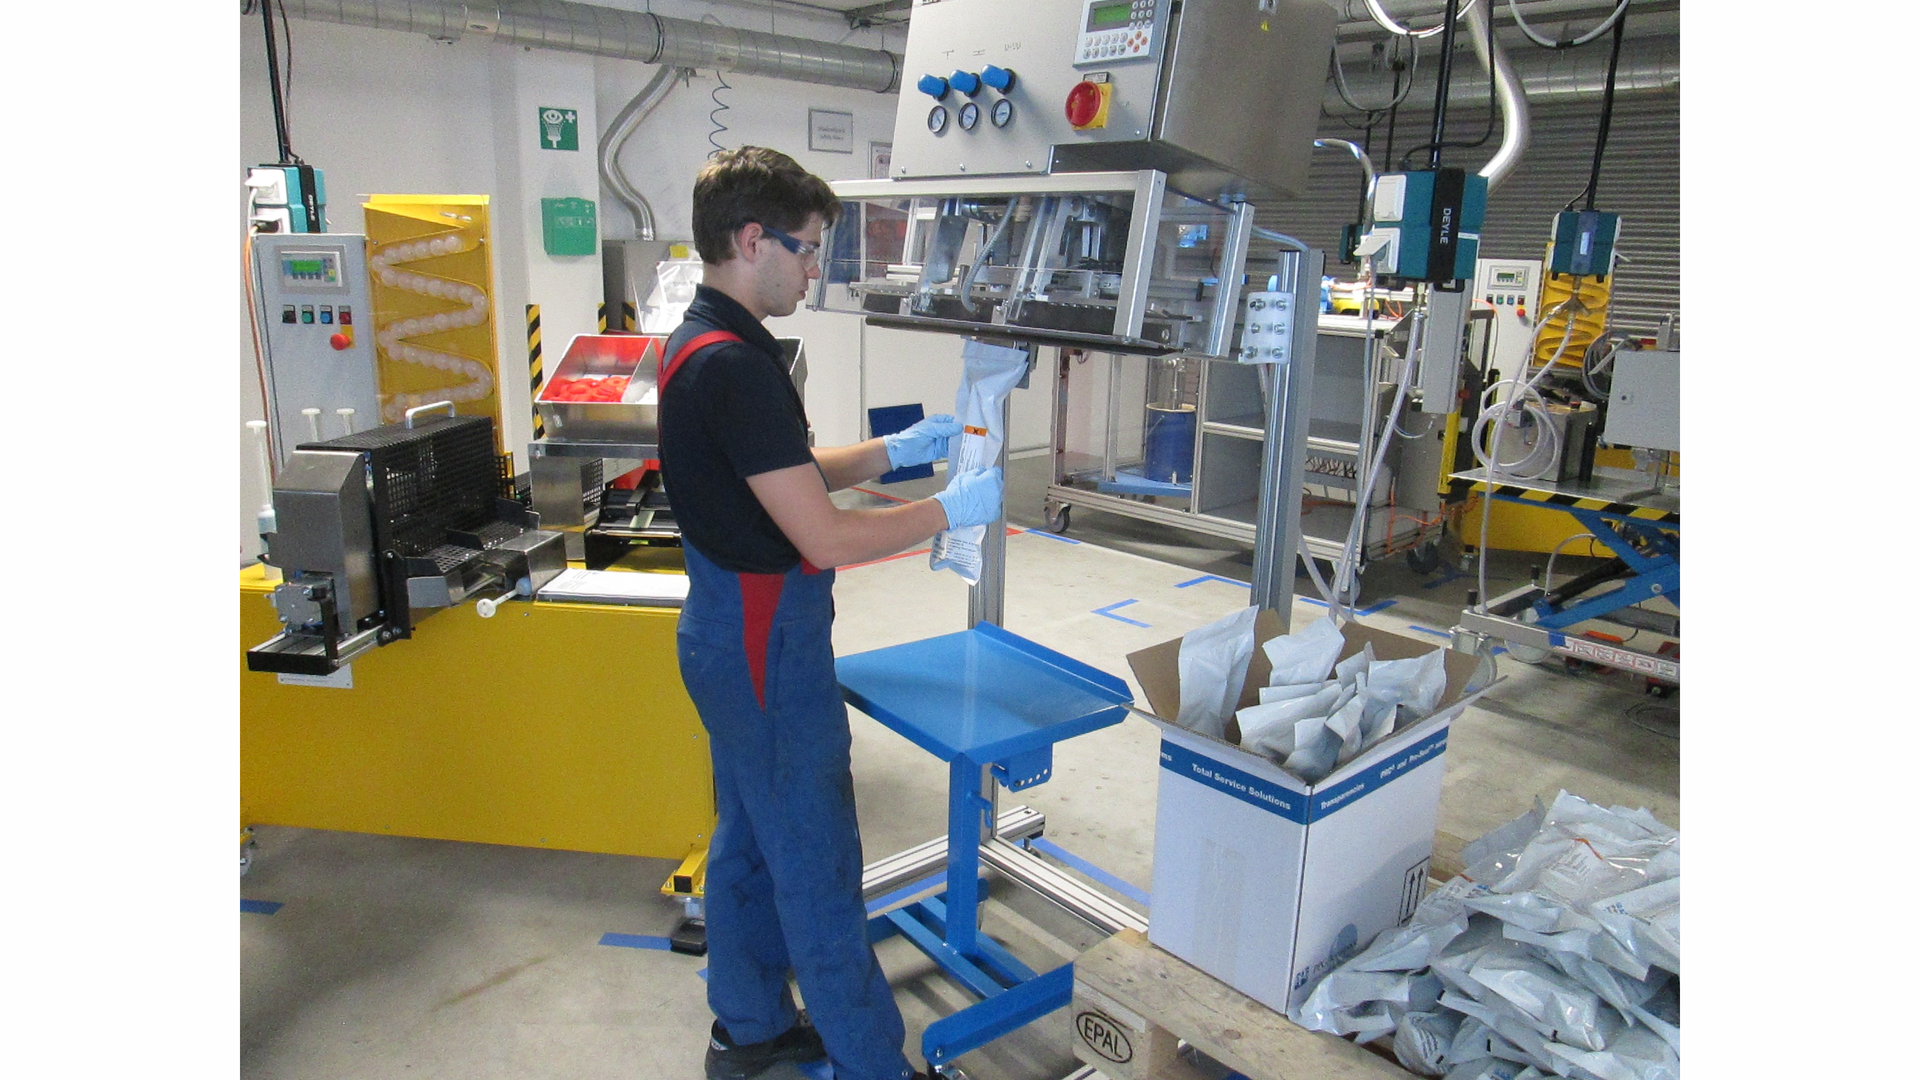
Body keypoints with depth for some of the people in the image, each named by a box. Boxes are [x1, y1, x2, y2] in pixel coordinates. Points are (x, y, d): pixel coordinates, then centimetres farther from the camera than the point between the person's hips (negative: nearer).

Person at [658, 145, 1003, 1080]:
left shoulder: (700, 344, 8)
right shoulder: (733, 364, -24)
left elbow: (786, 477, 16)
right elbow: (824, 537, -26)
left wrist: (897, 450, 8)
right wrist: (952, 510, -14)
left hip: (731, 635, 10)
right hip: (765, 649, -10)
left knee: (749, 842, 20)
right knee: (818, 870, 3)